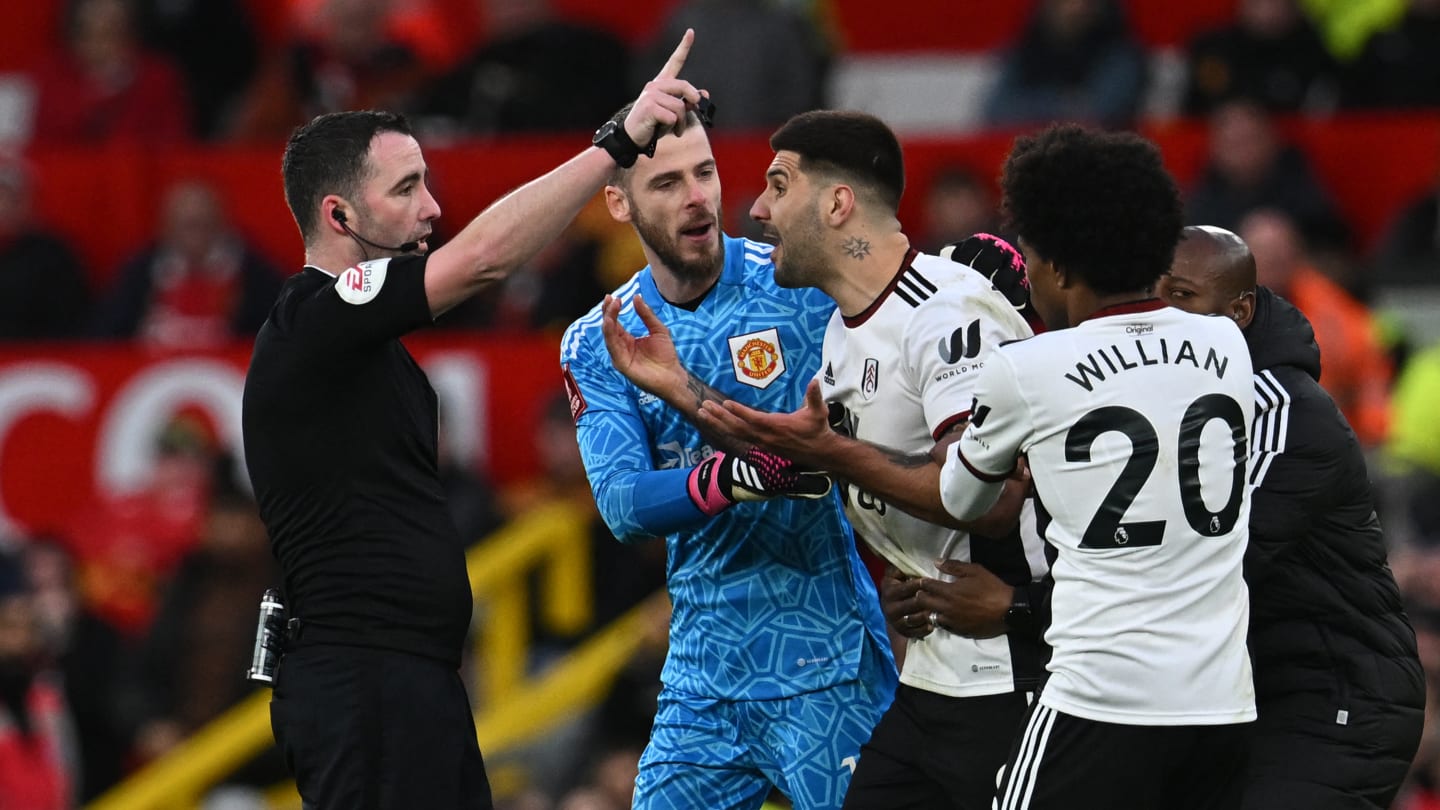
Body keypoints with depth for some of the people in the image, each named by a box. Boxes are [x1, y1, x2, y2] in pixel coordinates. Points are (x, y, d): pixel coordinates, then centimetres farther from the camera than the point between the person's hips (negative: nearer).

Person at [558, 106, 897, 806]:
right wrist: (734, 477, -28)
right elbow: (623, 508, -9)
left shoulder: (802, 284, -5)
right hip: (703, 676, 4)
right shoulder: (598, 344, 5)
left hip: (824, 669, -4)